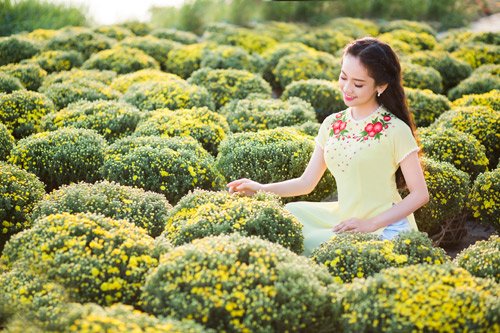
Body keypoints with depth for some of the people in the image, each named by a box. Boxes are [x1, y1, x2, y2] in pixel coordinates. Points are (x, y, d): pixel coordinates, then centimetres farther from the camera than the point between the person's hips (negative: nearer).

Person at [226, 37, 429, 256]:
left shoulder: (395, 130, -12)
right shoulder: (332, 125, 6)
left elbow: (420, 195, -11)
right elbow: (307, 182, 6)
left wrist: (371, 224, -19)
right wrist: (261, 189, -8)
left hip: (385, 228, -6)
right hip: (344, 218, 6)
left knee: (305, 243, -22)